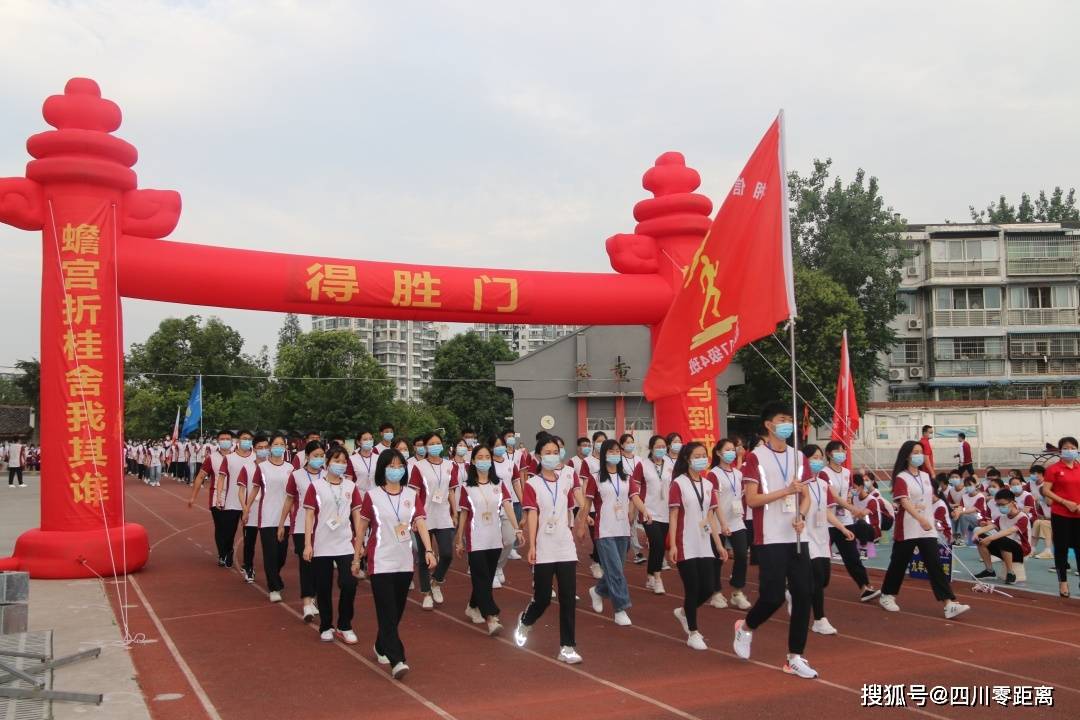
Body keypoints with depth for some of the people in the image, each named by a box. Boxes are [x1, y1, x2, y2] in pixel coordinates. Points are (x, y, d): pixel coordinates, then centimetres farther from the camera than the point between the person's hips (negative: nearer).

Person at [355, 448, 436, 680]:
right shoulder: (372, 496, -3)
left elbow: (420, 523, -3)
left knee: (398, 610, 13)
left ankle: (381, 648, 34)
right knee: (387, 612, -9)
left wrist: (428, 550, -17)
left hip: (405, 562, 4)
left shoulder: (412, 495, 5)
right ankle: (397, 660, -12)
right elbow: (362, 528, 3)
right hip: (381, 563, -4)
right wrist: (356, 558, 5)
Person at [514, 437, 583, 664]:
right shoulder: (532, 484, -3)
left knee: (568, 599, 0)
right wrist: (531, 546, -18)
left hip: (566, 549, 4)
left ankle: (567, 647, 8)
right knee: (543, 598, 2)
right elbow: (532, 515, -11)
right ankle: (525, 621, 35)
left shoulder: (566, 480, 9)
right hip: (544, 551, -3)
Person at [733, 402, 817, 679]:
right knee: (773, 596, -7)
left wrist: (802, 516, -8)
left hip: (797, 538, 5)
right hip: (771, 539, -5)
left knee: (803, 596, 1)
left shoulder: (799, 456, 11)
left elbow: (806, 496, 13)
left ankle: (795, 657, 11)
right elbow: (751, 499, -11)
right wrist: (786, 491, -19)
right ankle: (745, 628, 23)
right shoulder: (755, 457, -6)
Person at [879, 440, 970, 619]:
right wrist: (920, 519, -39)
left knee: (935, 565, -4)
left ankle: (950, 605, -11)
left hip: (927, 529, 5)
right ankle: (886, 596, 27)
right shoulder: (901, 478, -11)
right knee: (899, 564, 7)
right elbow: (904, 502, -26)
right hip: (907, 530, -5)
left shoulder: (926, 476, 11)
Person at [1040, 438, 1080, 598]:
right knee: (1061, 548, 4)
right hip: (1060, 515, -4)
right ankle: (1063, 582, 13)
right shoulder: (1054, 469, -5)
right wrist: (1065, 502, -17)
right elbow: (1046, 491, -9)